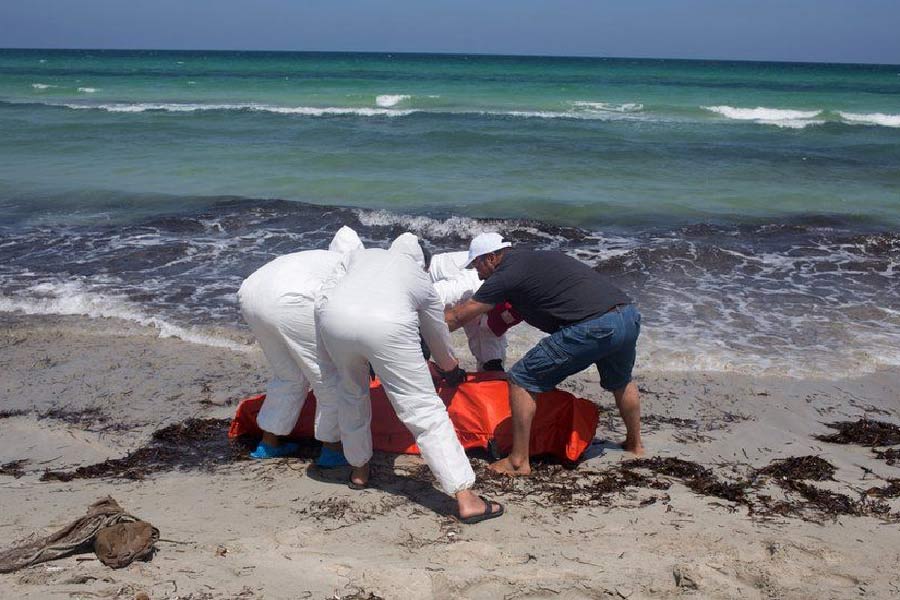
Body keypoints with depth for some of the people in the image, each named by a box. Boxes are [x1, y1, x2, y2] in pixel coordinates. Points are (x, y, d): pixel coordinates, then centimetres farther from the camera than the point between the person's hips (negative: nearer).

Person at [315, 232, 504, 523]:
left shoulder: (362, 255, 36)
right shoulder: (422, 282, 32)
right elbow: (438, 338, 41)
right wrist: (452, 370, 62)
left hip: (333, 316, 3)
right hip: (386, 326, -2)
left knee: (351, 391, 30)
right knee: (425, 410, 2)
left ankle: (358, 470, 41)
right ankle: (466, 499, -1)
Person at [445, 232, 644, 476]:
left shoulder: (507, 273, 2)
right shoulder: (539, 258, 25)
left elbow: (458, 317, 10)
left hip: (593, 327, -8)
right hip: (630, 315, 8)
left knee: (522, 380, 3)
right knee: (620, 381, 36)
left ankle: (519, 461, 7)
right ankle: (635, 443, 50)